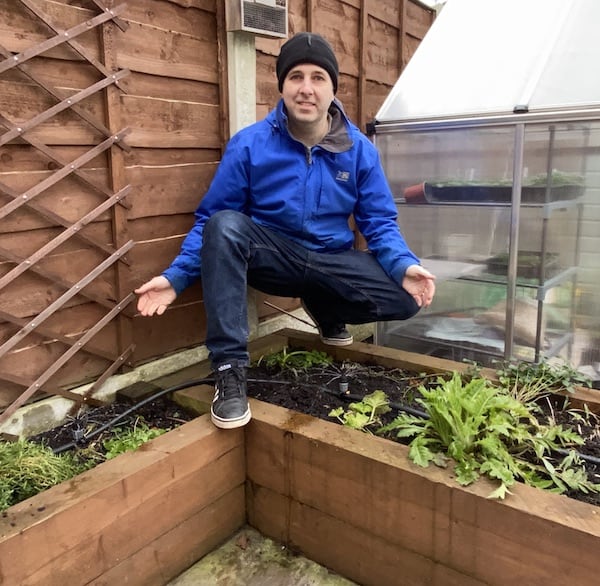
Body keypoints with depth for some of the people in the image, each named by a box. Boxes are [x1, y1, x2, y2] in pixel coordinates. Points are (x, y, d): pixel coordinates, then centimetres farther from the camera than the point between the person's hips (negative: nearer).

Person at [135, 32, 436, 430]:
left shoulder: (360, 149, -4)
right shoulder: (249, 144, -10)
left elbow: (380, 223, -2)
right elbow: (211, 220, -8)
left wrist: (404, 265, -22)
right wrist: (176, 277, -19)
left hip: (331, 262, 2)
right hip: (272, 258, -2)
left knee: (407, 298, -20)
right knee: (224, 225, -33)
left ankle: (327, 311, 14)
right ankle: (230, 369, -30)